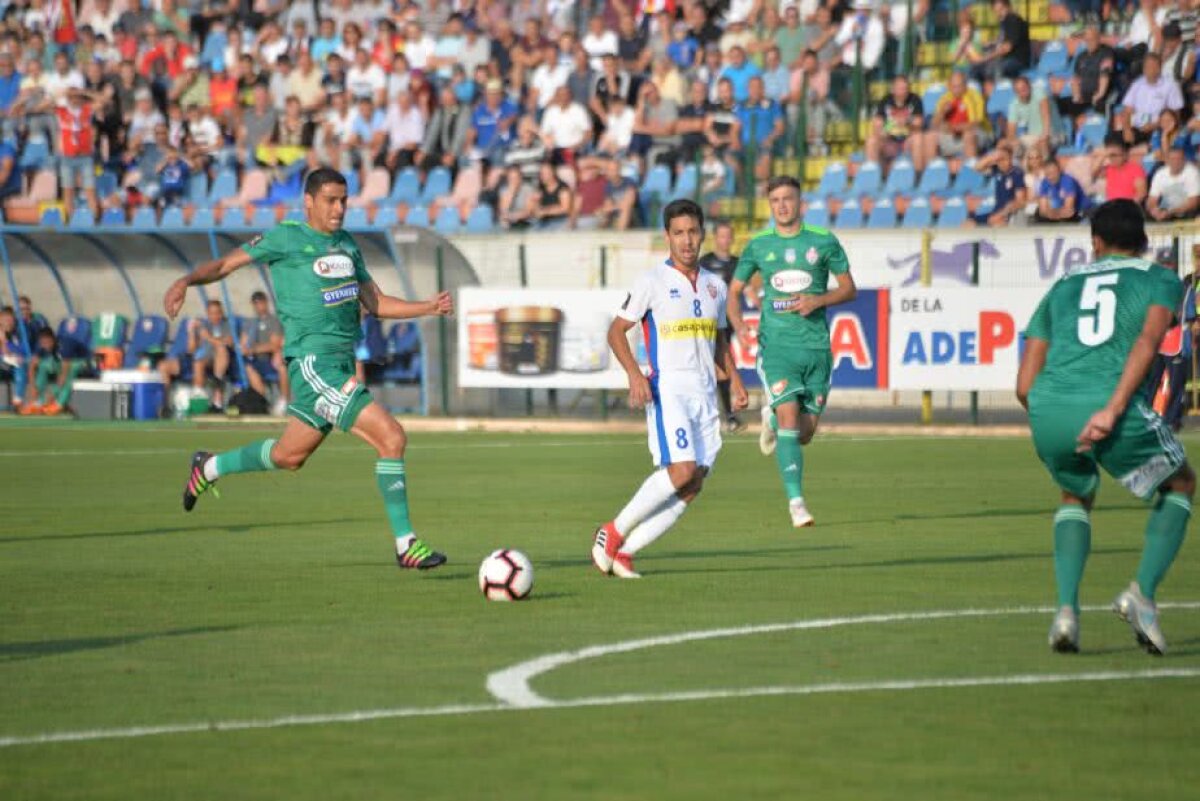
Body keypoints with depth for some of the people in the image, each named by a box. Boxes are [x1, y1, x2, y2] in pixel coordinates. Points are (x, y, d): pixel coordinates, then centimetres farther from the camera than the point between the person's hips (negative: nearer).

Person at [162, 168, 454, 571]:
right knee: (391, 438, -17)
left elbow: (375, 303, 18)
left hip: (341, 364, 9)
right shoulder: (287, 238, -5)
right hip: (313, 363, -9)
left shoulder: (347, 245, 16)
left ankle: (208, 468, 43)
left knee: (289, 456, 21)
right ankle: (406, 545, -10)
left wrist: (430, 307, 5)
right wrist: (186, 281, -21)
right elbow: (226, 263, -3)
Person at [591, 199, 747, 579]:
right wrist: (634, 373, -16)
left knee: (692, 486, -3)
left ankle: (624, 552, 2)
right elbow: (617, 331, -1)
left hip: (704, 392, 6)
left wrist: (735, 380, 13)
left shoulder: (715, 286, 15)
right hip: (668, 387, -6)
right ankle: (614, 531, -7)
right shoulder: (652, 281, -2)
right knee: (682, 469, -22)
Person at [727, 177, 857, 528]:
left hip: (816, 345, 1)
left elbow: (849, 288, 8)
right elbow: (734, 290, 13)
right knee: (789, 416, -18)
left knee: (805, 432, 6)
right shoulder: (759, 245, 5)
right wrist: (738, 324, -6)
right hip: (776, 344, -1)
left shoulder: (824, 241, 3)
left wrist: (818, 300, -11)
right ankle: (796, 502, -17)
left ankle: (771, 418, 42)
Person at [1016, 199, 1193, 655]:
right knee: (1179, 485, 25)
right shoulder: (1162, 280, 18)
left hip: (1047, 410, 4)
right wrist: (1112, 409, -14)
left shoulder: (1062, 287, 28)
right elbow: (1148, 341, -5)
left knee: (1076, 497, 33)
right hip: (1112, 403, -3)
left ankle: (1067, 610, 11)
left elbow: (1025, 385, 21)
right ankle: (1142, 593, 5)